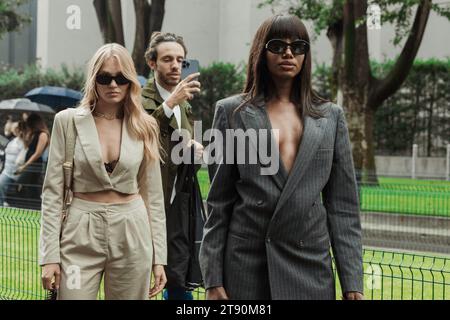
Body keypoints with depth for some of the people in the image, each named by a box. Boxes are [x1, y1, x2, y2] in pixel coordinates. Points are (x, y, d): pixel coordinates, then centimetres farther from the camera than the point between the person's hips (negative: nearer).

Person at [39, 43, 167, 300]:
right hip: (82, 234, -1)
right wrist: (50, 255, -7)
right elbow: (53, 190, -1)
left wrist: (159, 256, 4)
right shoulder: (68, 121, -1)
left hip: (132, 235, 2)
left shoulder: (144, 127, 4)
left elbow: (153, 194, 8)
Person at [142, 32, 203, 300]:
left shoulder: (186, 104, 12)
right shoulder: (140, 100, -10)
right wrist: (170, 103, -34)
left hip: (178, 208, 6)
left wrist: (196, 150, 0)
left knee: (180, 283, 12)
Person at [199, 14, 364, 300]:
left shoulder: (331, 116, 9)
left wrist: (352, 282, 1)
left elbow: (343, 204, 7)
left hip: (311, 264, 2)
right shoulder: (232, 112, 4)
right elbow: (219, 202, 3)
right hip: (246, 262, -1)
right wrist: (213, 279, -2)